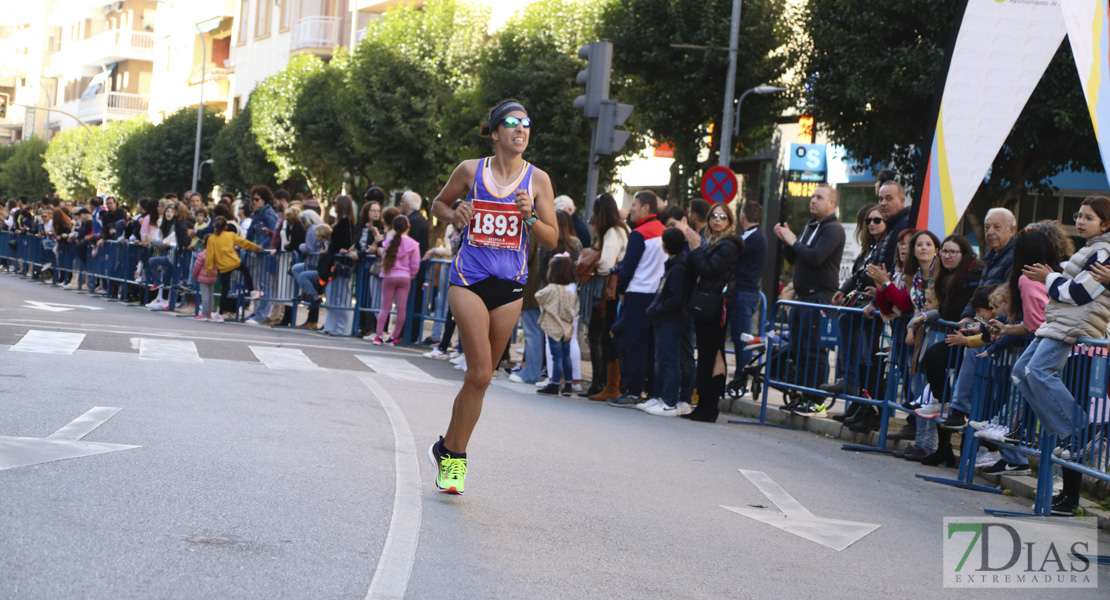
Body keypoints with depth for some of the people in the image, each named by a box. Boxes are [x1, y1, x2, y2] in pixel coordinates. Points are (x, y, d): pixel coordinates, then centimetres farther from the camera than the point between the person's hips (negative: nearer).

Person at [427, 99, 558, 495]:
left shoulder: (538, 180, 2)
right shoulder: (470, 171, 0)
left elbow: (552, 240, 3)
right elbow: (439, 204, 17)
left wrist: (530, 217, -15)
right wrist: (454, 216, -5)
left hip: (510, 284, 3)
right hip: (469, 279, -3)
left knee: (480, 376, 7)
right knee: (480, 374, -15)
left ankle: (448, 449, 24)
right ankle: (455, 454, 0)